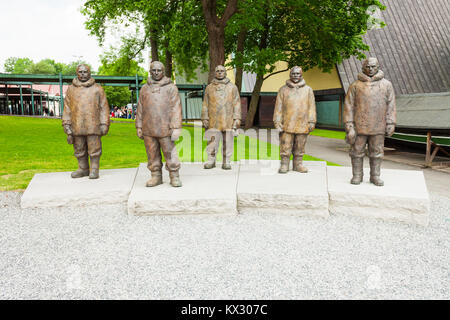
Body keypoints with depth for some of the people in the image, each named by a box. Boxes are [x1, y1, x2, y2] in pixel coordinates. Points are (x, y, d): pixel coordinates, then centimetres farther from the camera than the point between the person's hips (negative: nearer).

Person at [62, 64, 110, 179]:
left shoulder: (97, 89, 5)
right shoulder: (71, 89, 11)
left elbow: (104, 107, 3)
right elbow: (67, 108, 12)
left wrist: (104, 124, -3)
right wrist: (67, 124, 5)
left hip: (93, 126, -3)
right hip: (77, 126, 3)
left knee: (94, 148, 0)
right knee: (79, 149, 10)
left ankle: (94, 169, 12)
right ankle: (83, 169, 23)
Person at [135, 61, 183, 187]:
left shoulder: (171, 88, 3)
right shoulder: (144, 89, 14)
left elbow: (176, 109, -3)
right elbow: (140, 109, 16)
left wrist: (176, 128, -11)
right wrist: (139, 126, 10)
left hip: (165, 128, -3)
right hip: (148, 129, 3)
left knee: (170, 153, -1)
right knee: (152, 155, 8)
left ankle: (174, 177, 10)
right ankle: (156, 176, 19)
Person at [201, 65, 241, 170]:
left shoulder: (232, 87, 9)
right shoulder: (209, 88, 11)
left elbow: (236, 104, 6)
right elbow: (205, 105, 11)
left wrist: (237, 119, -2)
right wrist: (205, 119, 4)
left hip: (228, 121, 0)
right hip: (213, 121, 1)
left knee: (227, 142, 2)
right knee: (212, 142, 0)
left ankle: (226, 162, 11)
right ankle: (211, 161, 12)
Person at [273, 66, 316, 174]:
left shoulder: (308, 90, 10)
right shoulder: (283, 90, 7)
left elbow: (311, 107, 9)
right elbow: (278, 107, 5)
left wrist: (311, 122, 2)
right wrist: (277, 122, -2)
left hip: (302, 125, 1)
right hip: (287, 124, -1)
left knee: (300, 147, 7)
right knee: (285, 146, -1)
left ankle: (298, 164, 18)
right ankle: (284, 165, 9)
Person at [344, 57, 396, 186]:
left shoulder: (386, 85, 8)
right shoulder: (355, 86, 4)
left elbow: (391, 105, 7)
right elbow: (349, 106, 1)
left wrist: (390, 124, -1)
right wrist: (349, 126, -5)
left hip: (378, 127, 1)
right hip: (359, 126, -1)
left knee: (377, 152, 7)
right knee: (357, 151, 4)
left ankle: (375, 176, 18)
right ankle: (357, 175, 15)